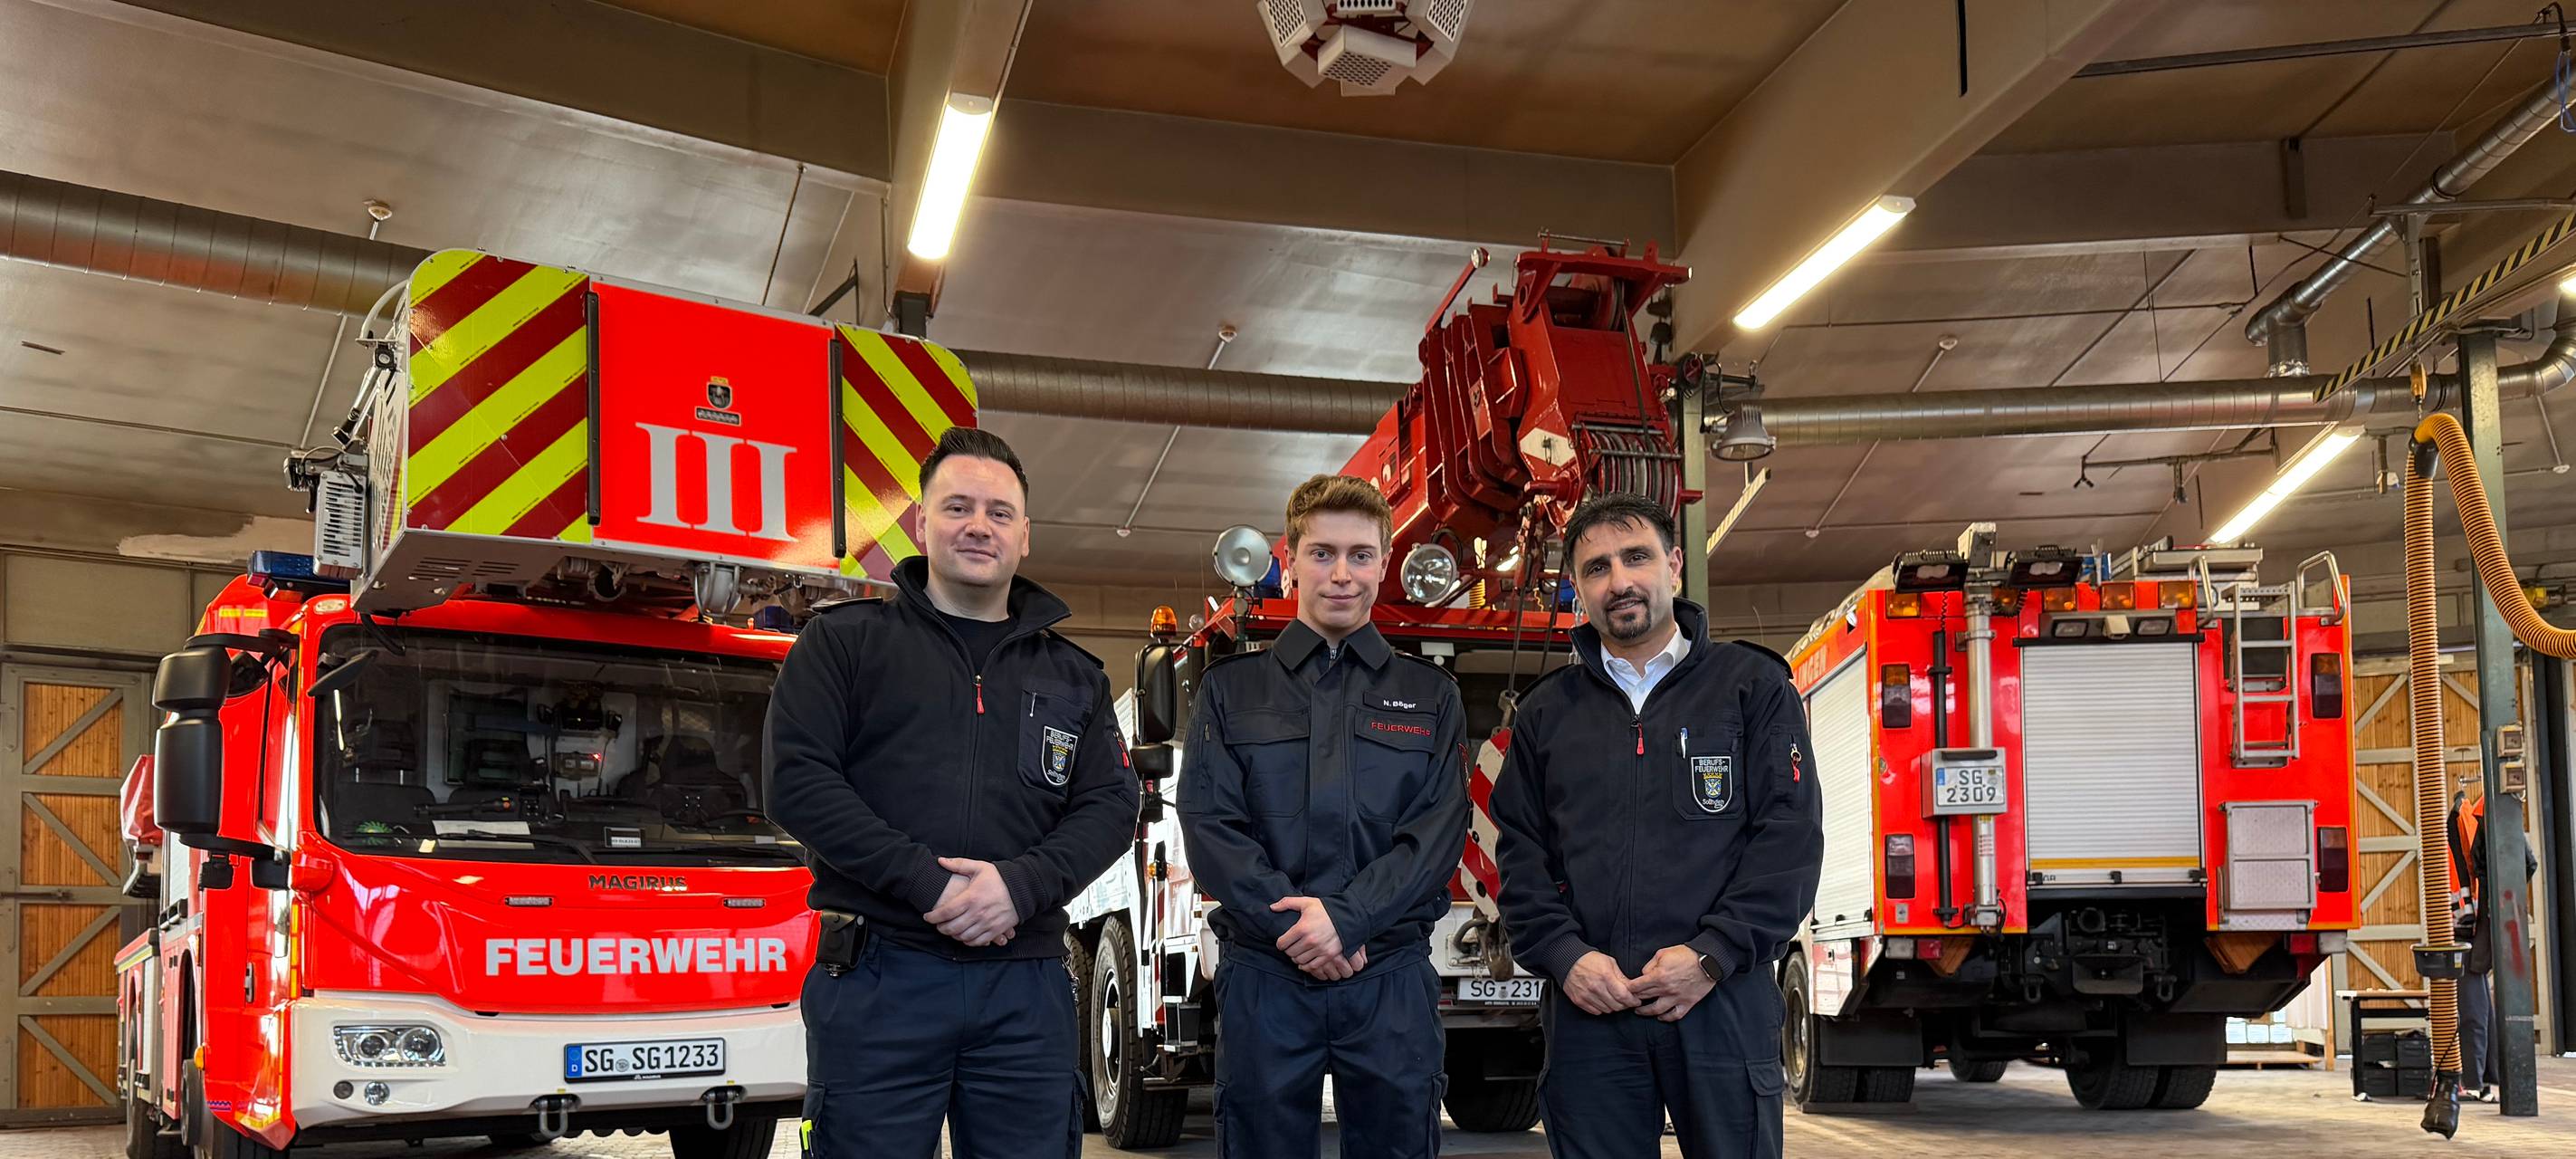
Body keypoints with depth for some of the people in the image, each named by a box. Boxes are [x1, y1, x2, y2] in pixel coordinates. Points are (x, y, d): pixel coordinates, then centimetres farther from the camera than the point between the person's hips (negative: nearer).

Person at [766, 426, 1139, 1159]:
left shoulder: (1072, 676, 16)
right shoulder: (844, 641, 5)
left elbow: (1111, 806, 7)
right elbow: (798, 784, -5)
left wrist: (1021, 884, -13)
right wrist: (929, 884, -15)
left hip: (1027, 986, 3)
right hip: (876, 980, -3)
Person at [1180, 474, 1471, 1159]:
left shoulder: (1429, 696, 11)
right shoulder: (1231, 688, 9)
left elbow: (1439, 832, -1)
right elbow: (1209, 826, -1)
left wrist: (1347, 916, -15)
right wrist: (1291, 926, -14)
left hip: (1394, 979, 1)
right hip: (1263, 978, 0)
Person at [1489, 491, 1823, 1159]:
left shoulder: (1752, 686, 6)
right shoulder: (1548, 712, 15)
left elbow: (1790, 835, -2)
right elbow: (1521, 852, 10)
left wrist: (1713, 954, -13)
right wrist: (1563, 956, -7)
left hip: (1723, 999, -2)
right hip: (1588, 1005, 2)